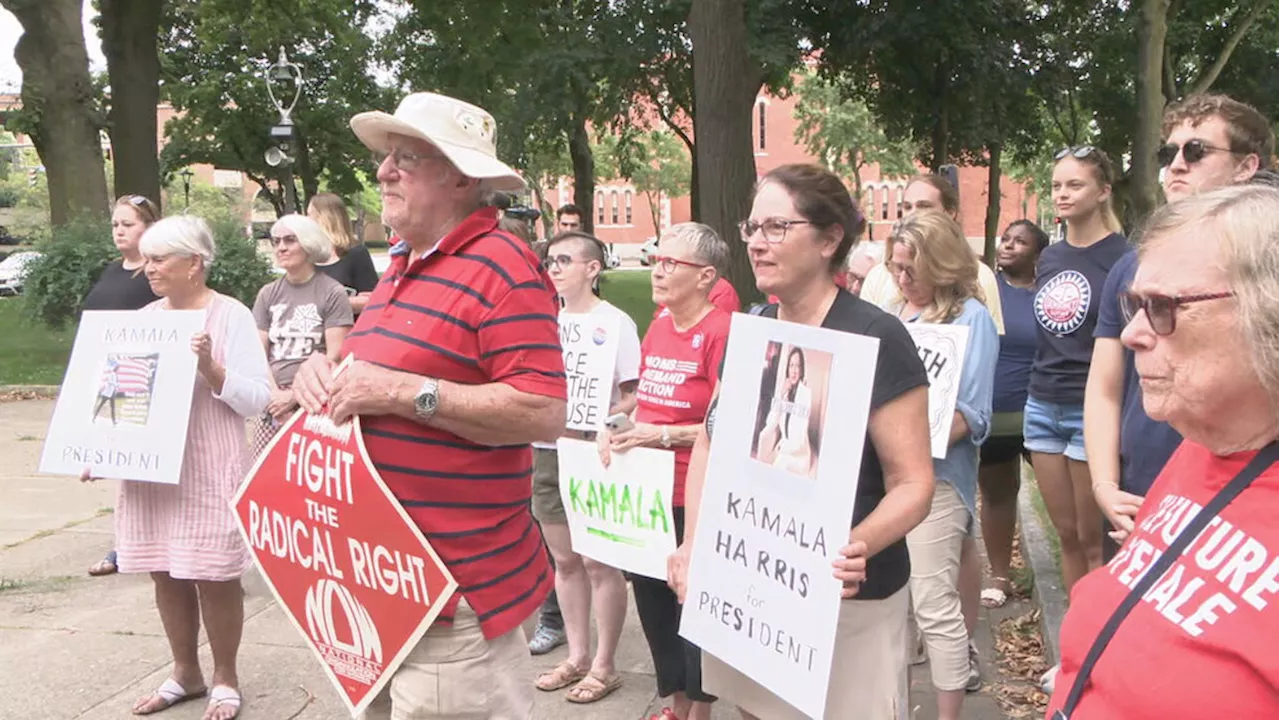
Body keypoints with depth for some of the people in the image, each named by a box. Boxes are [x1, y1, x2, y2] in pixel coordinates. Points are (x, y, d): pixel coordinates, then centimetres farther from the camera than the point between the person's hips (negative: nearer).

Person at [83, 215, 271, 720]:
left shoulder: (231, 316, -6)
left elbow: (257, 398, -11)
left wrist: (210, 369, -24)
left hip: (209, 471, -6)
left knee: (214, 577, 2)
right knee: (165, 574, 12)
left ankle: (225, 679, 19)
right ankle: (185, 673, 29)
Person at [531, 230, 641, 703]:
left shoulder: (615, 323, -8)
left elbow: (636, 395, -11)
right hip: (546, 451, 6)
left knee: (599, 563, 3)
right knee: (564, 559, 14)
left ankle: (604, 666, 16)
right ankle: (577, 655, 28)